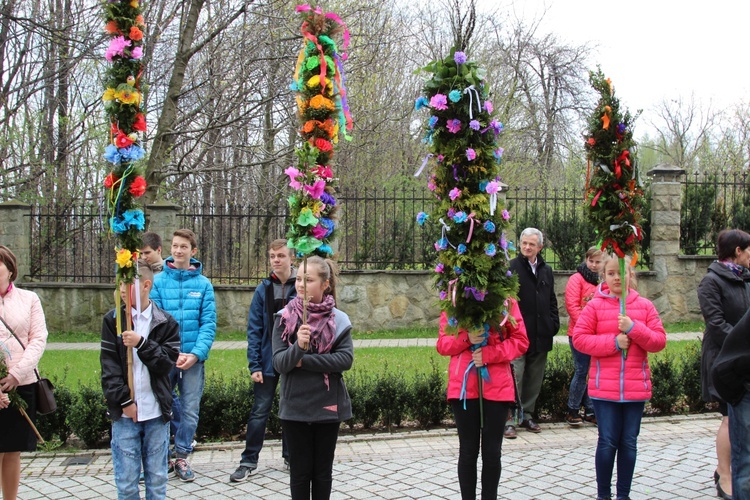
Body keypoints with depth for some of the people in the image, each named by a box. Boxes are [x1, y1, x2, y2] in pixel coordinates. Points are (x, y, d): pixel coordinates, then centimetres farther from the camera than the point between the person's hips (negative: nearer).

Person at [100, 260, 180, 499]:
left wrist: (141, 344, -18)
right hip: (124, 411, 0)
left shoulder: (166, 323, 2)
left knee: (157, 480, 8)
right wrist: (124, 401, -8)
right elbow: (109, 366, -1)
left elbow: (167, 363, -5)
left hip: (157, 412, 0)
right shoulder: (112, 320, 2)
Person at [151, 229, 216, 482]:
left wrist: (196, 354, -14)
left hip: (194, 358, 1)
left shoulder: (203, 284, 1)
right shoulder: (158, 281, -2)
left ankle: (181, 457, 23)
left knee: (190, 411, 8)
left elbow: (209, 323, -2)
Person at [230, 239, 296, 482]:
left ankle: (291, 454, 27)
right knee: (260, 411, 2)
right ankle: (249, 461, 11)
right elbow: (254, 330, -1)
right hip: (268, 362, 0)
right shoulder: (263, 290, 0)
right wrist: (254, 365, -7)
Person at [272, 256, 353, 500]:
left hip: (327, 405, 0)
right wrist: (298, 346, -29)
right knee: (300, 470, 8)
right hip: (295, 406, 0)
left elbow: (345, 359, -14)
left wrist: (304, 360, -16)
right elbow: (279, 363, -10)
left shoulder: (338, 320, -3)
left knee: (323, 470, 12)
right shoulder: (285, 318, -3)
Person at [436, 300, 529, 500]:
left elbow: (521, 341, -1)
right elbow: (442, 344, 4)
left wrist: (489, 354, -15)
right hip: (463, 386, 0)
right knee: (468, 451, 8)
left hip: (497, 387, 0)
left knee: (492, 453, 7)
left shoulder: (507, 302, 2)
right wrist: (466, 338, -16)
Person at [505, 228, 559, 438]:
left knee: (535, 379, 12)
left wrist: (554, 324, 8)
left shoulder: (546, 271, 13)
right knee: (515, 377, -7)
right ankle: (510, 420, -1)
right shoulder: (511, 268, -6)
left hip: (541, 336, 6)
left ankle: (527, 415, 24)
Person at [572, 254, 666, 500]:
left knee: (629, 442, 10)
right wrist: (613, 342, -15)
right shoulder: (595, 305, -1)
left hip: (636, 387, 2)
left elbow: (659, 341, 0)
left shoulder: (644, 306, 4)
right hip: (604, 387, -2)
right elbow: (579, 338, -6)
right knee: (608, 442, 2)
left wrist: (634, 328, -16)